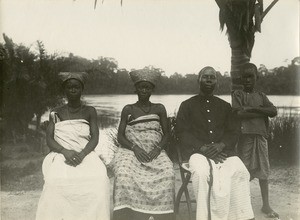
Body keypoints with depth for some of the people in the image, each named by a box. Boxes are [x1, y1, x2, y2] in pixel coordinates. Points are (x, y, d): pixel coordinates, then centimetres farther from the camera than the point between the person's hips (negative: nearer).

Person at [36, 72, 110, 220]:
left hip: (85, 156, 0)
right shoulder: (56, 113, 14)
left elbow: (95, 138, 3)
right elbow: (49, 139, 5)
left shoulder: (89, 112, 13)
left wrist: (82, 154, -16)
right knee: (56, 181, -33)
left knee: (99, 181, -31)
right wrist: (65, 151, -15)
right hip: (61, 156, 0)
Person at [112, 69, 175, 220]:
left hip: (155, 152, 1)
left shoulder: (159, 109, 16)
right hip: (131, 150, 0)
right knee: (124, 175, -33)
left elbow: (166, 133, 12)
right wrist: (135, 148, -11)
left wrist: (158, 148, -9)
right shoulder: (128, 110, 13)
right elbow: (120, 136, 7)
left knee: (167, 174, -31)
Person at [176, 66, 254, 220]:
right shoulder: (187, 105, 13)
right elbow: (182, 133, 2)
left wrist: (220, 145, -10)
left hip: (223, 150, 2)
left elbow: (233, 132, 13)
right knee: (202, 173, -36)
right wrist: (203, 148, -13)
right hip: (196, 150, -2)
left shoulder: (225, 106, 21)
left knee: (240, 172, -29)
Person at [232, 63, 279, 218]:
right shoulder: (238, 94, 3)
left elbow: (274, 112, 0)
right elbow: (239, 114, -12)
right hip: (245, 135, -3)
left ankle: (266, 205, 14)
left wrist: (253, 108, -11)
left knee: (263, 170, 6)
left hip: (260, 135, 4)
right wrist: (263, 112, -8)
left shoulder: (261, 96, 14)